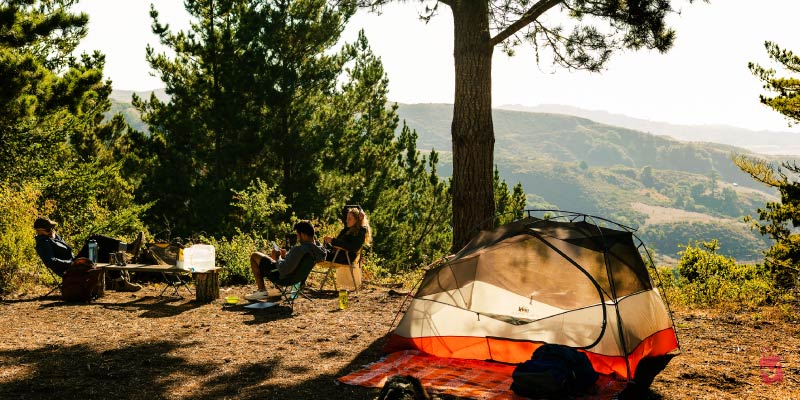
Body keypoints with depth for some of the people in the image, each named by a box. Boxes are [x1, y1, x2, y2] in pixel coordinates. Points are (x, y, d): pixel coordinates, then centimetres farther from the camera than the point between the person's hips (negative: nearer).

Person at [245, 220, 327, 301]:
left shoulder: (298, 250, -36)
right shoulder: (318, 248, -9)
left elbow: (283, 270, -33)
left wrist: (277, 257, -15)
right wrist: (286, 255, 5)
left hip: (279, 275, -9)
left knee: (254, 256, 8)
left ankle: (261, 290, 6)